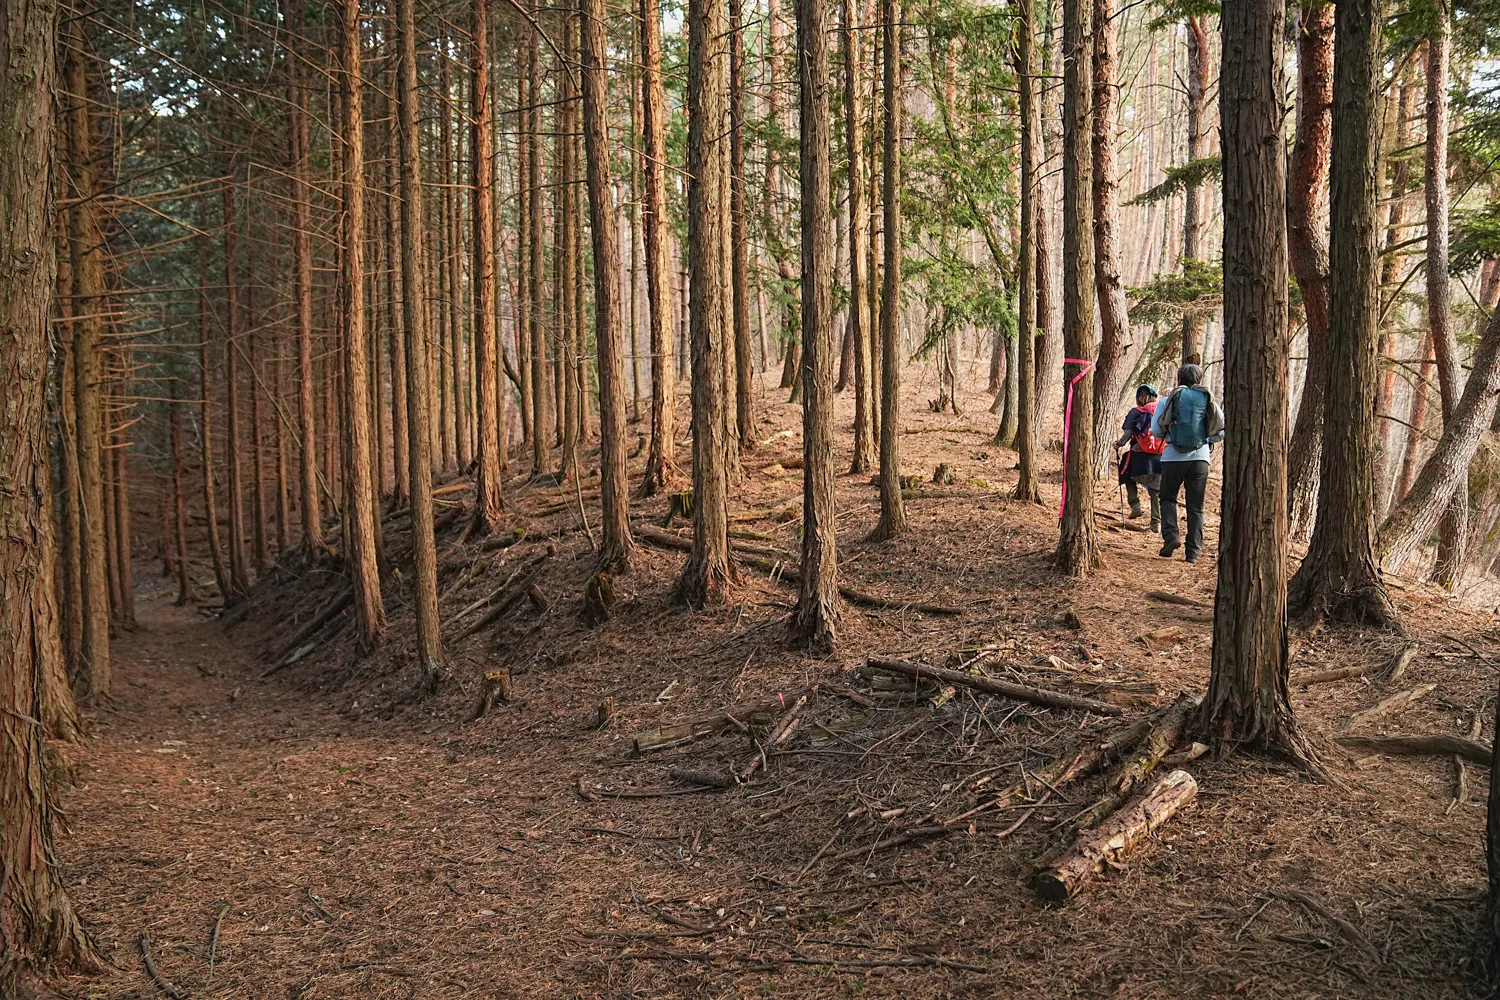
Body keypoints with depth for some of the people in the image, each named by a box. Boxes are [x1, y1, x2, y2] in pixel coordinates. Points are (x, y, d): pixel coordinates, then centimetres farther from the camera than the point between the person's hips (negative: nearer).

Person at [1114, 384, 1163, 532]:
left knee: (1128, 476, 24)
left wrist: (1118, 444, 8)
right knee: (1156, 489, 8)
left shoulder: (1136, 412, -3)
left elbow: (1127, 435, -9)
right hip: (1160, 457, 3)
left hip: (1140, 456, -3)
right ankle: (1157, 522, 7)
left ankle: (1135, 506, 9)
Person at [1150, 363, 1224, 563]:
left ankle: (1170, 534, -7)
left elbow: (1155, 430, -1)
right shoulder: (1208, 401, 5)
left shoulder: (1168, 400, 2)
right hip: (1200, 457, 1)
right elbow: (1222, 431, 3)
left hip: (1173, 457, -1)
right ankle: (1193, 550, 4)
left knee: (1168, 498, 15)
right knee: (1196, 506, 7)